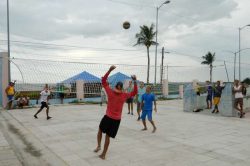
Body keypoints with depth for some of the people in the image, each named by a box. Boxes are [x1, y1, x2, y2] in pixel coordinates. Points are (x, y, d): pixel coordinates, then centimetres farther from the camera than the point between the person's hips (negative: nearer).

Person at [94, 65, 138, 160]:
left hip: (108, 117, -1)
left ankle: (98, 146, 14)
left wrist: (110, 70, -3)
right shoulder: (124, 95, -3)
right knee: (108, 136, 11)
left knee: (100, 130, 26)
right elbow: (134, 92, 11)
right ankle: (103, 154, 18)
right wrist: (135, 81, 7)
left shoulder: (110, 92, -7)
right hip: (117, 119, 2)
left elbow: (103, 81, 0)